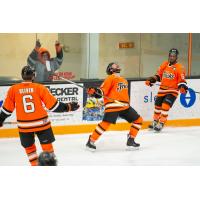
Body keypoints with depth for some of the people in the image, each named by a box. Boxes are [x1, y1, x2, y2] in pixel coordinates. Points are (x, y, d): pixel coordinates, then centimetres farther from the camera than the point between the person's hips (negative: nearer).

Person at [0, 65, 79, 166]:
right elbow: (52, 104, -8)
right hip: (41, 123, -1)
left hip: (24, 125, 1)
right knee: (47, 145, 12)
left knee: (29, 147, 19)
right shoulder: (39, 88, -9)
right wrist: (67, 107, 3)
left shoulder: (13, 89, -5)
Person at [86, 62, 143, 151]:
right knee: (106, 123, -22)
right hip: (113, 105, -8)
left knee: (138, 120, 6)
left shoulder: (124, 81, 26)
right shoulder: (110, 78, 2)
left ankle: (130, 140, 13)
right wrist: (95, 91, -25)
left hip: (124, 106, 8)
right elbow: (103, 90, -8)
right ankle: (91, 141, -11)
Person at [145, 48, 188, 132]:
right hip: (162, 89, 5)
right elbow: (158, 75, 16)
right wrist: (151, 80, 5)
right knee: (158, 105, 14)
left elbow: (182, 80, -16)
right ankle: (155, 122, 34)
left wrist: (182, 87, -33)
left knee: (165, 106, -18)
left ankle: (161, 124, -7)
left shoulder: (179, 67, -11)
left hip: (172, 90, -5)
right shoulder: (164, 64, 5)